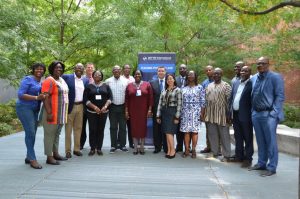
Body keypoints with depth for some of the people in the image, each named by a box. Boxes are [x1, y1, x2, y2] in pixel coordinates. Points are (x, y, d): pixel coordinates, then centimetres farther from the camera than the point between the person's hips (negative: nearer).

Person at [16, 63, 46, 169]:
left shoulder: (42, 82, 11)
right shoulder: (28, 79, -9)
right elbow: (20, 94, -16)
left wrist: (43, 97, -2)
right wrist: (36, 98, -23)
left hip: (35, 110, 7)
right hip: (24, 108, -7)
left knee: (32, 134, 9)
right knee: (30, 133, -11)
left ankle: (29, 157, 20)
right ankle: (32, 159, -6)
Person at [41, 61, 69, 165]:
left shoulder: (62, 80, 15)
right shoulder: (49, 81, -12)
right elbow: (45, 98, -18)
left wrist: (65, 112, 16)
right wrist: (49, 113, -24)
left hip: (61, 113, 9)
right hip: (52, 113, -8)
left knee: (57, 133, 15)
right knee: (50, 134, -1)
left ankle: (55, 153, 26)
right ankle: (49, 157, 4)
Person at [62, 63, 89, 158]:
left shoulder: (86, 80, 9)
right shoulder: (67, 77, -4)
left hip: (80, 106, 4)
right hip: (70, 106, -4)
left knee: (78, 128, 10)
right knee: (68, 129, 4)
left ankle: (77, 149, 20)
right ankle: (68, 150, 11)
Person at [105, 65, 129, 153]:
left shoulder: (125, 81, 1)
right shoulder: (108, 81, 1)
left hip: (122, 107, 0)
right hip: (112, 107, 0)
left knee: (123, 127, 6)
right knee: (113, 127, 6)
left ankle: (123, 145, 16)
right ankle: (113, 146, 14)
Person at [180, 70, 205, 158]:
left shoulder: (200, 87, 3)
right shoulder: (184, 88, 11)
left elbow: (202, 101, 0)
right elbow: (181, 101, 11)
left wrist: (202, 112, -6)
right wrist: (181, 112, 5)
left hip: (196, 112, -2)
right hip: (185, 113, 2)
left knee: (194, 131, 0)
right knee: (186, 131, 2)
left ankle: (193, 150, 9)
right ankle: (186, 150, 8)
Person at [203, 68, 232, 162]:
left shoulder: (226, 86, -3)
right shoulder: (209, 86, 13)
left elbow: (229, 101, -7)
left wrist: (228, 115, -11)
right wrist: (204, 113, 9)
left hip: (221, 115, -5)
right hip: (210, 115, 5)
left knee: (224, 136, 1)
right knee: (212, 135, 10)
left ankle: (226, 155, 9)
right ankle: (214, 152, 22)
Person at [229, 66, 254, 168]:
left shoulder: (252, 84, -9)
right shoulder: (236, 83, 12)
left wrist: (252, 115, -16)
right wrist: (230, 112, 8)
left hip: (245, 115, -7)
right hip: (235, 114, 7)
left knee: (247, 138, 5)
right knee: (238, 137, 16)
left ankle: (248, 158, 14)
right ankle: (239, 156, 28)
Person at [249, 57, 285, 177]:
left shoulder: (275, 77, -7)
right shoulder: (254, 78, 11)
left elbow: (280, 96, -10)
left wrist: (273, 113, -16)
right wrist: (253, 111, 10)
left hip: (269, 114, -6)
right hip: (256, 114, 6)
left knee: (270, 142, 0)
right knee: (260, 141, 15)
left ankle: (271, 168, 9)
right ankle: (261, 163, 26)